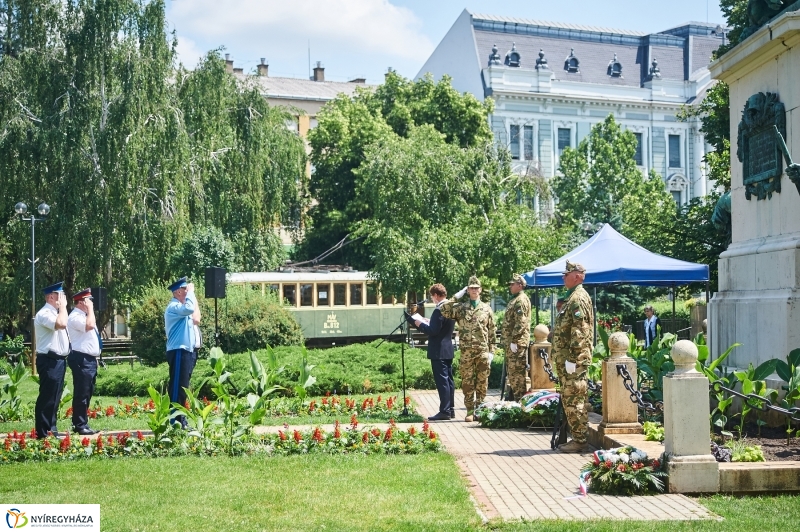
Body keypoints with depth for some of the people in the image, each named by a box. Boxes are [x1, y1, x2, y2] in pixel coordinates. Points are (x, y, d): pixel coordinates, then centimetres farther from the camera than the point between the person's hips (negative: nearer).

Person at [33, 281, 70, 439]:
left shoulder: (55, 313, 17)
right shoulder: (44, 313, -14)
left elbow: (62, 327, 24)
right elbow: (61, 324, -31)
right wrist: (63, 307, -19)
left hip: (59, 360, 10)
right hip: (49, 361, -10)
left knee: (55, 398, 14)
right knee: (47, 398, -7)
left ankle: (51, 430, 21)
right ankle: (42, 433, -3)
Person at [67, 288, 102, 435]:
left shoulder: (84, 316, 19)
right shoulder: (75, 317, -12)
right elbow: (90, 325, -29)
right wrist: (90, 310, -17)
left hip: (90, 359, 10)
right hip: (81, 360, -10)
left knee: (87, 394, 13)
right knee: (81, 394, -8)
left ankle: (81, 424, 19)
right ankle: (80, 426, -4)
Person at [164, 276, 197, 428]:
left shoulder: (180, 307, 19)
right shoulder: (174, 306, -13)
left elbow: (194, 318, 21)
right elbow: (189, 309, -31)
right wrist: (191, 291, -19)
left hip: (186, 352, 10)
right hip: (179, 352, -10)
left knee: (182, 388, 13)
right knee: (178, 388, -10)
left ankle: (181, 420, 18)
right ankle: (175, 422, -9)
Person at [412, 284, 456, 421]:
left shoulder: (439, 310, -19)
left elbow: (433, 331, -22)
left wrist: (421, 324, -8)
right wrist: (428, 324, 18)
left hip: (438, 351, -10)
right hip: (448, 349, 10)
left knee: (442, 380, -8)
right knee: (448, 379, 12)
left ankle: (445, 411, -7)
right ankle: (450, 409, 17)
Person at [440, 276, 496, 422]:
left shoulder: (486, 309, 9)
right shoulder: (460, 308, 8)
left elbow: (492, 332, 9)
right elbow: (443, 311, -6)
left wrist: (491, 350, 3)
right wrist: (456, 297, -3)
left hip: (483, 351, 0)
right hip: (466, 351, 0)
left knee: (482, 382, 3)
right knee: (467, 382, 1)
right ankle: (470, 411, 7)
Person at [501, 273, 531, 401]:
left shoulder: (521, 300, -13)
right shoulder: (515, 300, 21)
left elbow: (520, 322, -21)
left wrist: (514, 341, -23)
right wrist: (505, 340, 22)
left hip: (517, 343, -11)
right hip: (511, 342, 11)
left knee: (517, 372, -9)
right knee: (511, 372, 16)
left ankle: (520, 399, -7)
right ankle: (513, 397, 23)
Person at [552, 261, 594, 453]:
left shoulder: (578, 299, -14)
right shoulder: (572, 298, 19)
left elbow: (579, 332, -21)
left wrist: (572, 358, -23)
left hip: (574, 360, -11)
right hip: (566, 359, 11)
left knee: (574, 401, -7)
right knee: (569, 400, 13)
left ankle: (580, 441, -3)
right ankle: (577, 438, 18)